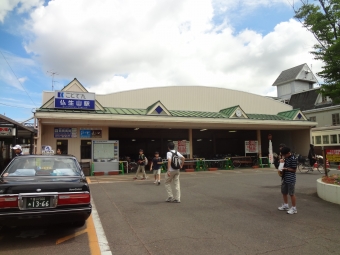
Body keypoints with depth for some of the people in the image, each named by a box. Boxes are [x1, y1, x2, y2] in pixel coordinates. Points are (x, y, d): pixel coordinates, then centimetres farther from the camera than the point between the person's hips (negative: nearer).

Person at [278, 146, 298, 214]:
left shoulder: (293, 159, -17)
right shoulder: (286, 158, 9)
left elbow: (294, 170, -15)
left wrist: (286, 169, -19)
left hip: (291, 179, -9)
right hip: (285, 178, 9)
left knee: (291, 194, 0)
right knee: (284, 192, 18)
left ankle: (294, 208, 12)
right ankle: (285, 205, 34)